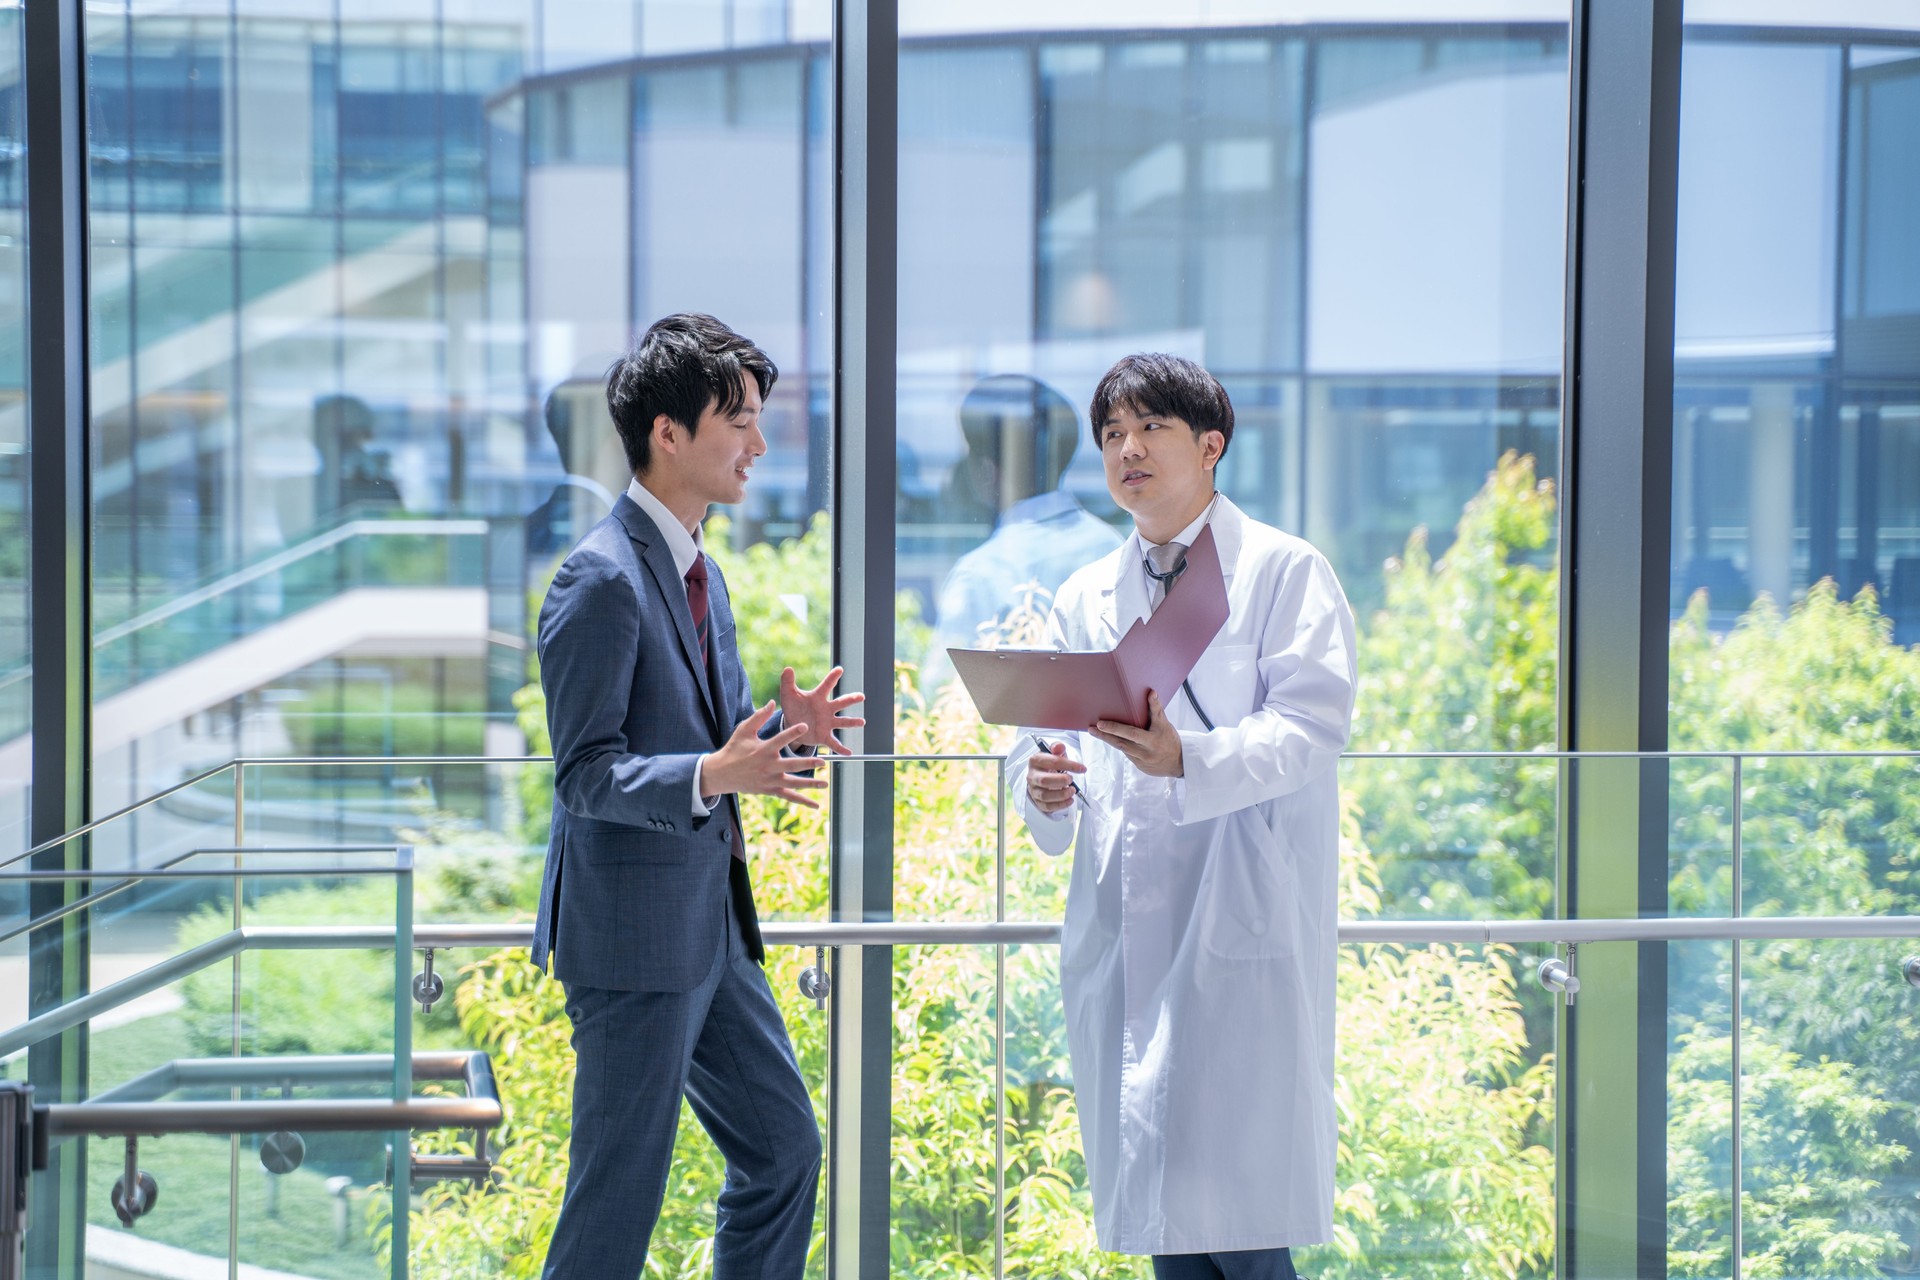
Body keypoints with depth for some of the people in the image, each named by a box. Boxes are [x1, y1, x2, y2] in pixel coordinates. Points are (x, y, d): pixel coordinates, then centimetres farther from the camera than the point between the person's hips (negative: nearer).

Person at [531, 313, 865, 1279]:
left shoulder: (698, 570, 13)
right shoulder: (602, 580, -17)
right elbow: (586, 774, -19)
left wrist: (785, 729, -1)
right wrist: (712, 776, -33)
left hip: (711, 919, 10)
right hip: (634, 932, -10)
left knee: (782, 1146, 16)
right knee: (619, 1196, -3)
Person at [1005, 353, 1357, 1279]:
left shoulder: (1285, 572, 3)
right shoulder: (1084, 598, 19)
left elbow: (1309, 723, -9)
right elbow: (1044, 731, 16)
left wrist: (1189, 760, -27)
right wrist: (1041, 783, -8)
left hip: (1240, 924, -5)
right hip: (1120, 926, 5)